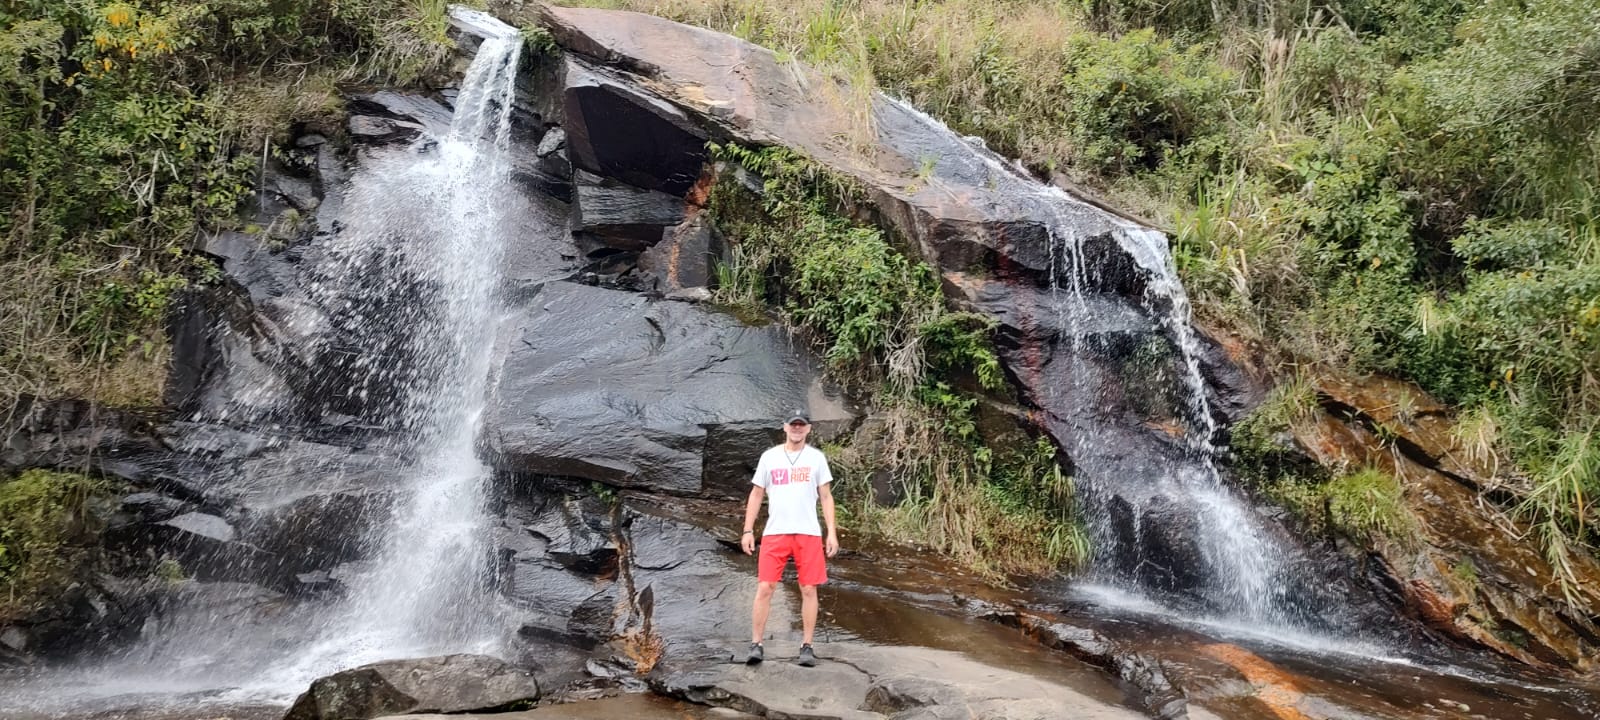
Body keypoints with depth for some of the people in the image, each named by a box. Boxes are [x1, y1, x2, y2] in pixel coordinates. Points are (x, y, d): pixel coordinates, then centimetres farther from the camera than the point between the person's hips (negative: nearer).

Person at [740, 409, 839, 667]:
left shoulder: (817, 457, 6)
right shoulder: (769, 457, 6)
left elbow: (826, 497, 7)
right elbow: (756, 495, 9)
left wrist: (832, 532, -2)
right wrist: (748, 530, 1)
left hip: (808, 534, 0)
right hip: (774, 533, 0)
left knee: (809, 590, 2)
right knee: (764, 588, -5)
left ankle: (806, 646, 11)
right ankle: (756, 645, 3)